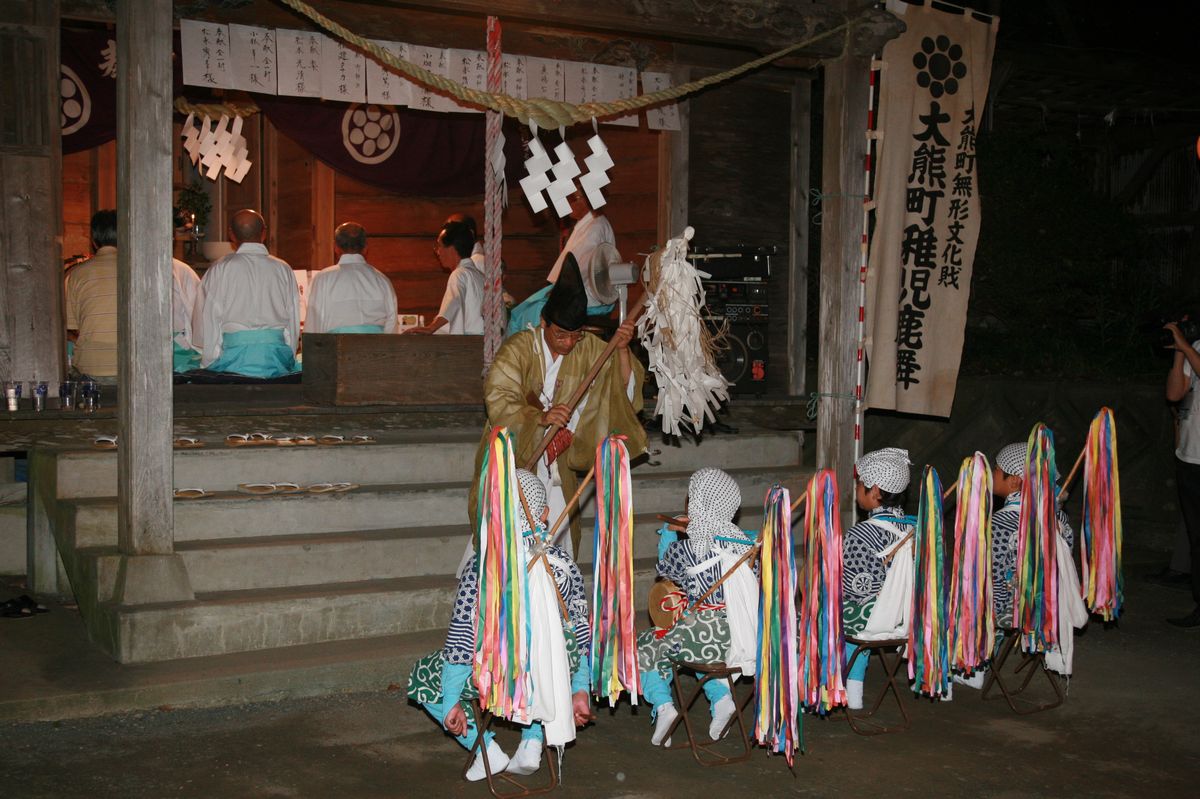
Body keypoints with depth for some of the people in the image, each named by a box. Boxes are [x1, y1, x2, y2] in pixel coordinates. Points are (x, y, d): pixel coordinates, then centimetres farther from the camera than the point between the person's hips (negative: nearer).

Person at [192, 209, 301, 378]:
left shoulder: (219, 270, 2)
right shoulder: (283, 269, 7)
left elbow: (207, 321, 3)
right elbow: (293, 321, 9)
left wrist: (210, 362, 10)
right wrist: (288, 360, 15)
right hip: (276, 358, 2)